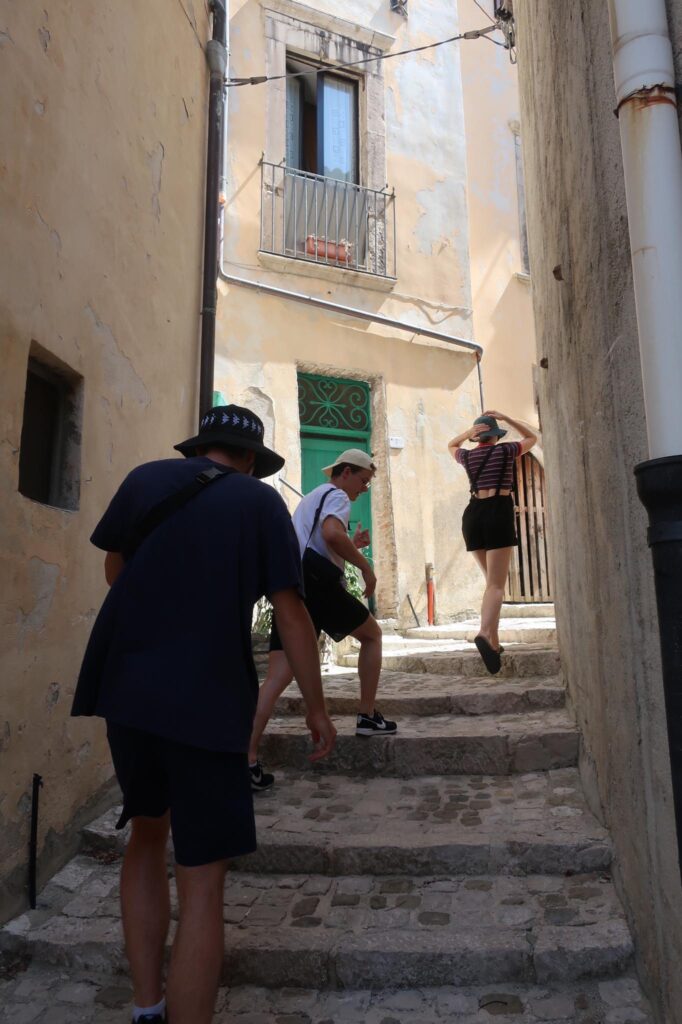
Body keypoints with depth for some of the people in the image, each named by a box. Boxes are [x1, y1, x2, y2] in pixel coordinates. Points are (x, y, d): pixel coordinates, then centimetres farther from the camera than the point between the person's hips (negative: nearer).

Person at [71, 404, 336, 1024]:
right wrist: (317, 708, 3)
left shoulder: (147, 478, 5)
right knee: (202, 878, 4)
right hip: (208, 701, -4)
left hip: (125, 690, 5)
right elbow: (291, 614, -5)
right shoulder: (260, 501, -3)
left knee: (148, 834, 24)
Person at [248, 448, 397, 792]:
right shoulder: (336, 496, 1)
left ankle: (248, 759, -9)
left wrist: (351, 546, 29)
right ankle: (367, 717, 19)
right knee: (372, 634, 17)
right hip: (317, 584, -8)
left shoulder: (309, 499, 31)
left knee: (276, 679, -1)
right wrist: (364, 564, -10)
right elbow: (331, 533, -21)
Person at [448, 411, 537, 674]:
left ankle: (493, 640, 13)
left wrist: (468, 432, 17)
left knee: (492, 580, 17)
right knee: (496, 584, -12)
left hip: (473, 515, 4)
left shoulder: (467, 456, 13)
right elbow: (532, 438, 25)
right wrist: (505, 418, 17)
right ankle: (485, 633, -36)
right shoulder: (505, 450, 6)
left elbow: (451, 445, 36)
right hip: (498, 513, -4)